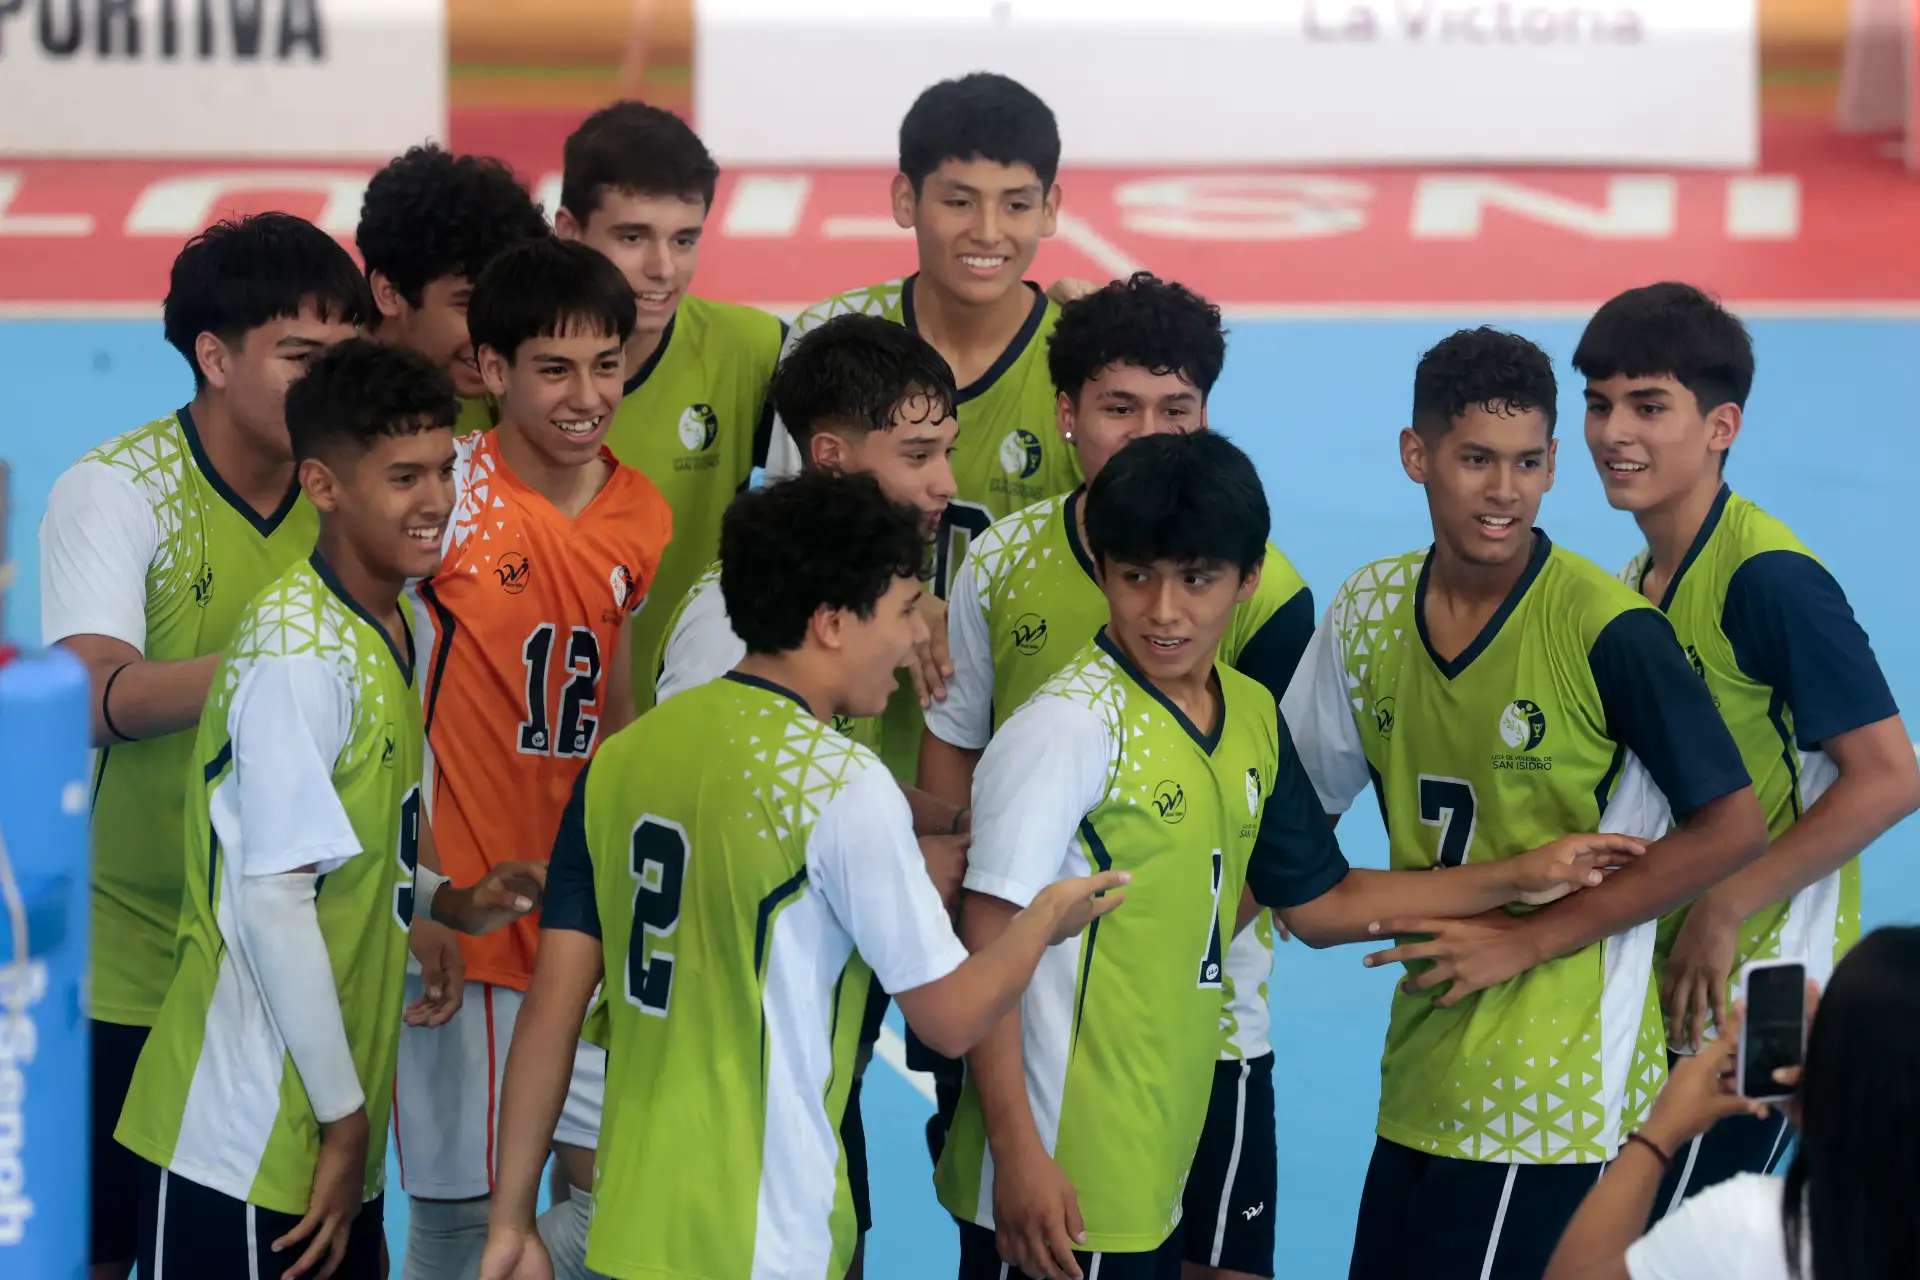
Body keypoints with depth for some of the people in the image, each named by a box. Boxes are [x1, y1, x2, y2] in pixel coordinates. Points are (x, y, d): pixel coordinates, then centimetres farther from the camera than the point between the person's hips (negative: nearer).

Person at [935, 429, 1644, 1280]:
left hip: (1160, 1169, 7)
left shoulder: (1252, 718, 9)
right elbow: (989, 941, -16)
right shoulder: (1067, 728, -14)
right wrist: (1016, 1156, -19)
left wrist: (1523, 878, 17)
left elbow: (1317, 904, 21)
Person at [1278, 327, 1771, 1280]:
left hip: (1553, 1085, -6)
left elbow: (1732, 829, -12)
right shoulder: (1369, 611, 4)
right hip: (1422, 1079, 6)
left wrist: (1529, 939, -13)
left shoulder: (1607, 629, -13)